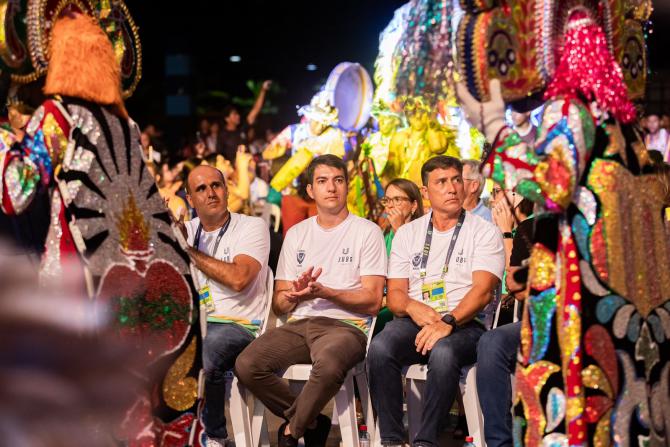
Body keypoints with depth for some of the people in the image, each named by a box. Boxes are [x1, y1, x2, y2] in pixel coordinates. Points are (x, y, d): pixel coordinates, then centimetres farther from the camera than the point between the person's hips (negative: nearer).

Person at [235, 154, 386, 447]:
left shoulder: (367, 232, 6)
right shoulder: (297, 234, 20)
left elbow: (373, 301, -2)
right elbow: (279, 305, 19)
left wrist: (323, 291, -15)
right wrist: (295, 293, -5)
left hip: (346, 325, -4)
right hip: (299, 324, 5)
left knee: (328, 363, -41)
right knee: (246, 365, -25)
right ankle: (310, 422, -3)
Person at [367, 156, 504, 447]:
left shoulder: (484, 232, 6)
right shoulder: (407, 233, 17)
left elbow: (482, 290, -8)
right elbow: (394, 294, 12)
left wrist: (448, 322, -25)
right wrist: (413, 307, -13)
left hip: (465, 324, -3)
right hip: (414, 321, 3)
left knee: (443, 352, -37)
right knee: (380, 348, -30)